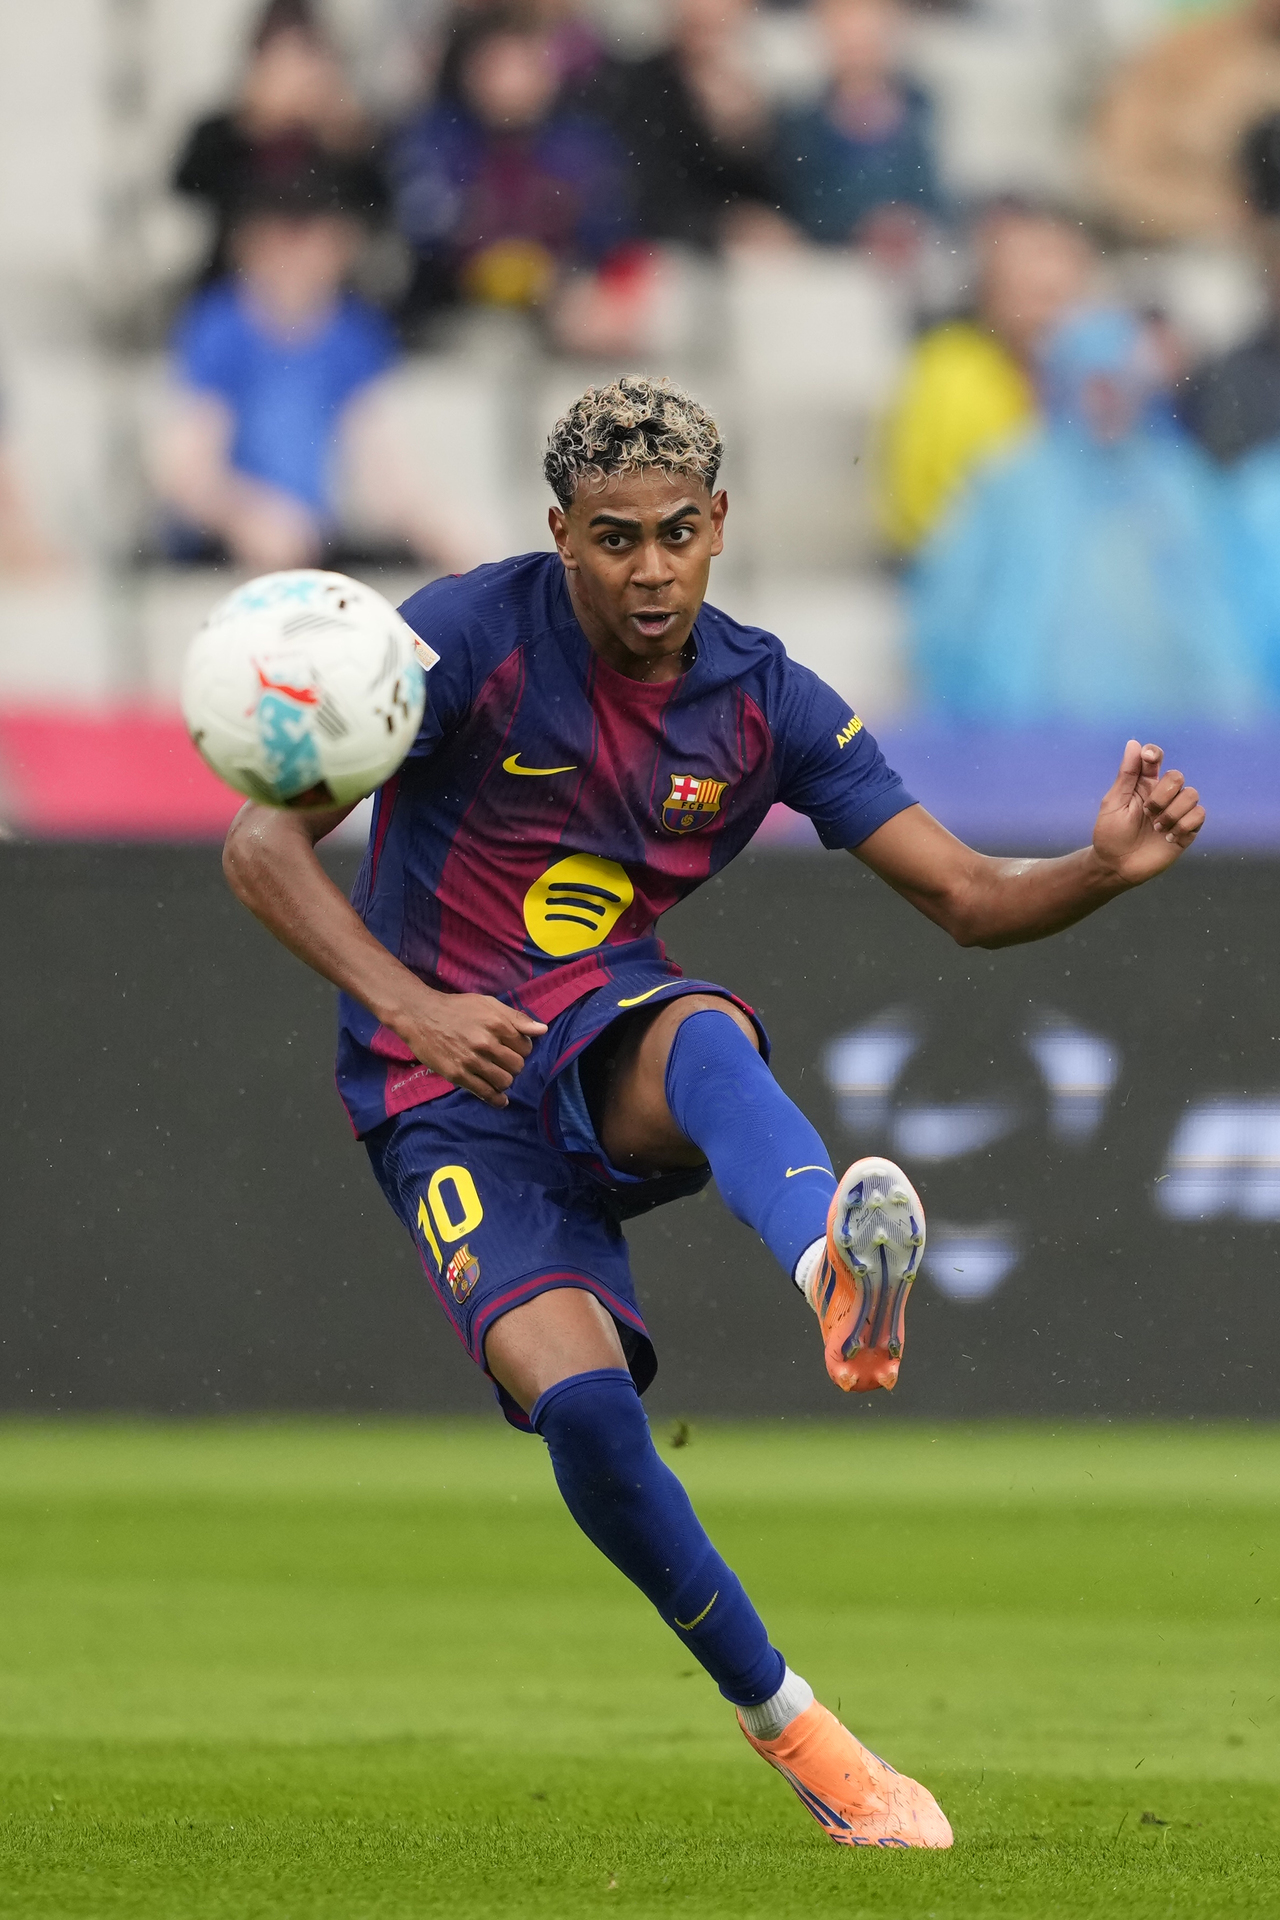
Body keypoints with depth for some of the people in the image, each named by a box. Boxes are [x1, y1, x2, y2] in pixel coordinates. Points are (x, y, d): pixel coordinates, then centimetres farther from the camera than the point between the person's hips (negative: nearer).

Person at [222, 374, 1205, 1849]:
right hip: (449, 1102, -2)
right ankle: (785, 1725, -12)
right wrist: (411, 1006, -26)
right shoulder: (469, 640, -12)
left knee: (705, 1034, -38)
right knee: (580, 1399, -27)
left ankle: (839, 1280, -71)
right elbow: (262, 844, -12)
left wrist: (1107, 867, -22)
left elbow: (968, 900, 0)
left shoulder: (765, 702, -1)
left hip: (609, 1032, 2)